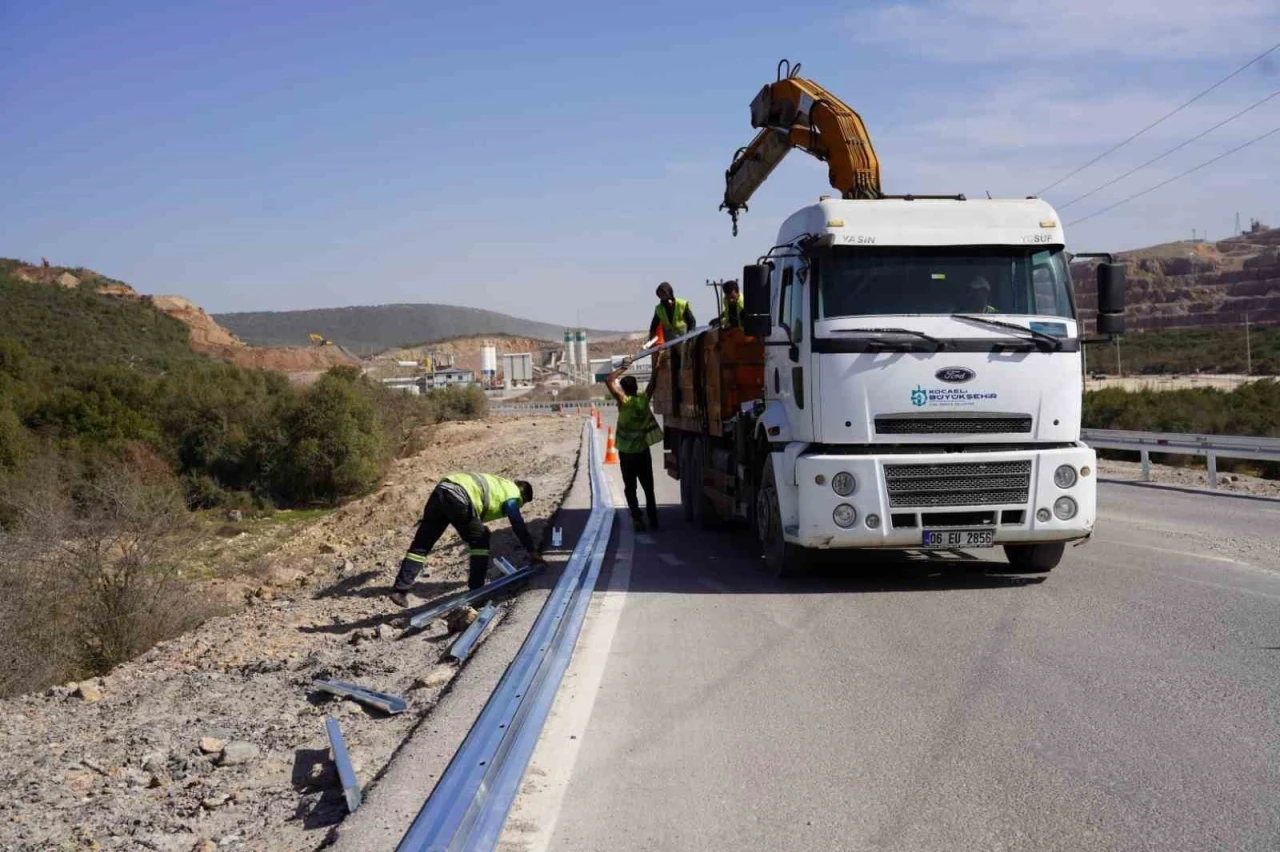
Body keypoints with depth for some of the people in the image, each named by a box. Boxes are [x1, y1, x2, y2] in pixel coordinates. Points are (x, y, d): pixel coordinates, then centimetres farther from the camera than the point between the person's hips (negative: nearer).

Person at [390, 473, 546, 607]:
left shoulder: (498, 485, 39)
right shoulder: (512, 492, 16)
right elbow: (518, 525, 9)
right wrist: (532, 551, 16)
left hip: (441, 490, 8)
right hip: (458, 497, -8)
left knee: (421, 544, 5)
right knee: (480, 541, 11)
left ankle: (400, 590, -1)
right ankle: (477, 589, 11)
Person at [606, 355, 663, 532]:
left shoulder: (624, 401, -15)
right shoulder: (643, 399, -7)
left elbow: (609, 380, -14)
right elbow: (652, 382, 6)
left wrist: (623, 367, -7)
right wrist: (656, 366, 13)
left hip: (626, 453, -3)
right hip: (643, 452, 3)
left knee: (630, 489, 3)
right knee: (648, 488, 13)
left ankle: (638, 519, -9)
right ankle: (653, 519, 14)